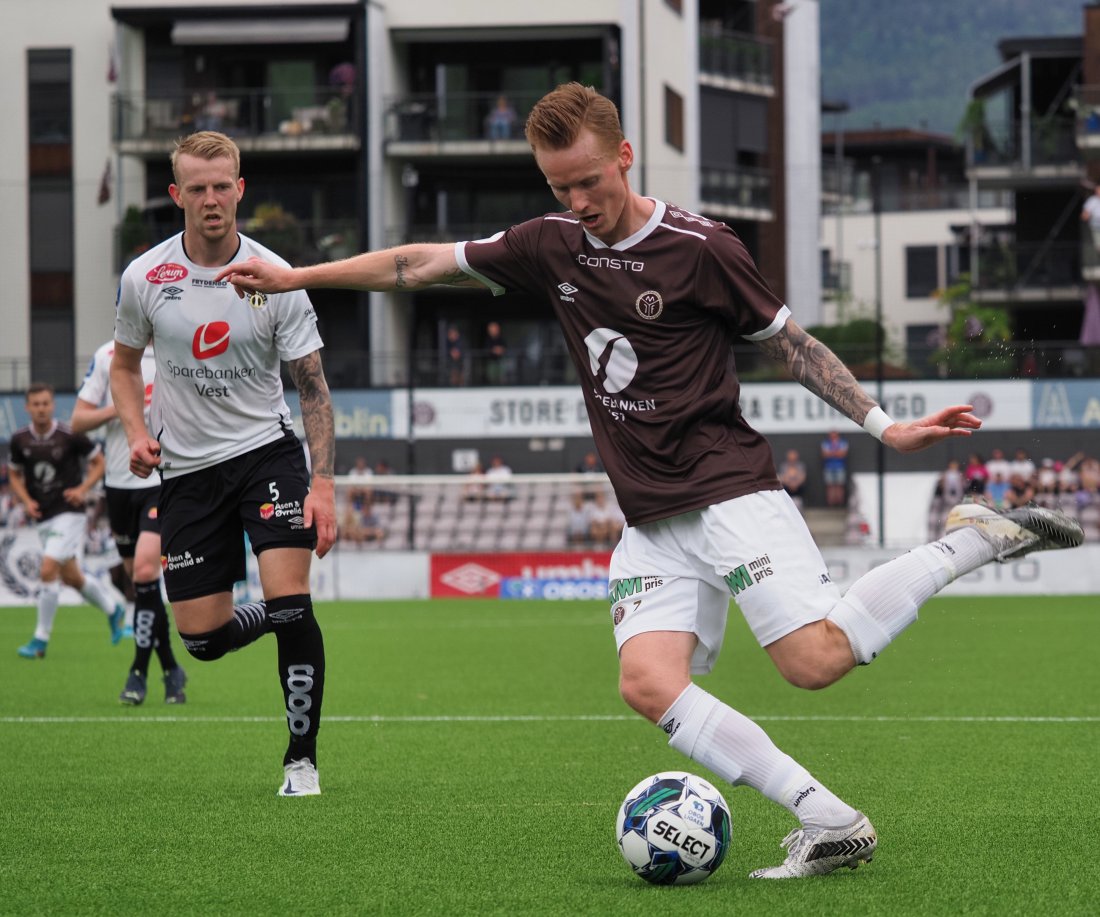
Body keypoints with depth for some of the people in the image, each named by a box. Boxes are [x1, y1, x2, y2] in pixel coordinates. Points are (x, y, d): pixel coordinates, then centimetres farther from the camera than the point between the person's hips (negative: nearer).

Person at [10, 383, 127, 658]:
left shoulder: (70, 435, -11)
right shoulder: (19, 439, 0)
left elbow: (99, 461, 1)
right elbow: (14, 475, 14)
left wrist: (83, 488, -14)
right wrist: (26, 501, -3)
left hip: (69, 514, -6)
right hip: (43, 518, 6)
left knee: (48, 571, -16)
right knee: (70, 577, 13)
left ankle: (41, 640, -7)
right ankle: (113, 608, 39)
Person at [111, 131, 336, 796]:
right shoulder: (145, 279, -4)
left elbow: (314, 389, -7)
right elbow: (125, 363, 14)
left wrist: (323, 485, -17)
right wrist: (137, 432, -5)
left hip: (267, 449, -2)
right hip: (186, 467, 2)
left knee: (289, 601, -19)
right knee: (203, 637, 0)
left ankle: (302, 760, -5)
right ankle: (278, 618, 35)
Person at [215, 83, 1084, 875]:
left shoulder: (700, 248, -7)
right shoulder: (551, 247, 9)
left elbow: (790, 341, 1)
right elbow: (427, 263, 17)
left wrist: (885, 425, -5)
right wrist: (295, 276, 19)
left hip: (729, 491, -6)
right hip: (652, 522, 6)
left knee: (816, 659, -24)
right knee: (648, 681, -17)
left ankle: (973, 542, -2)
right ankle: (830, 824, -17)